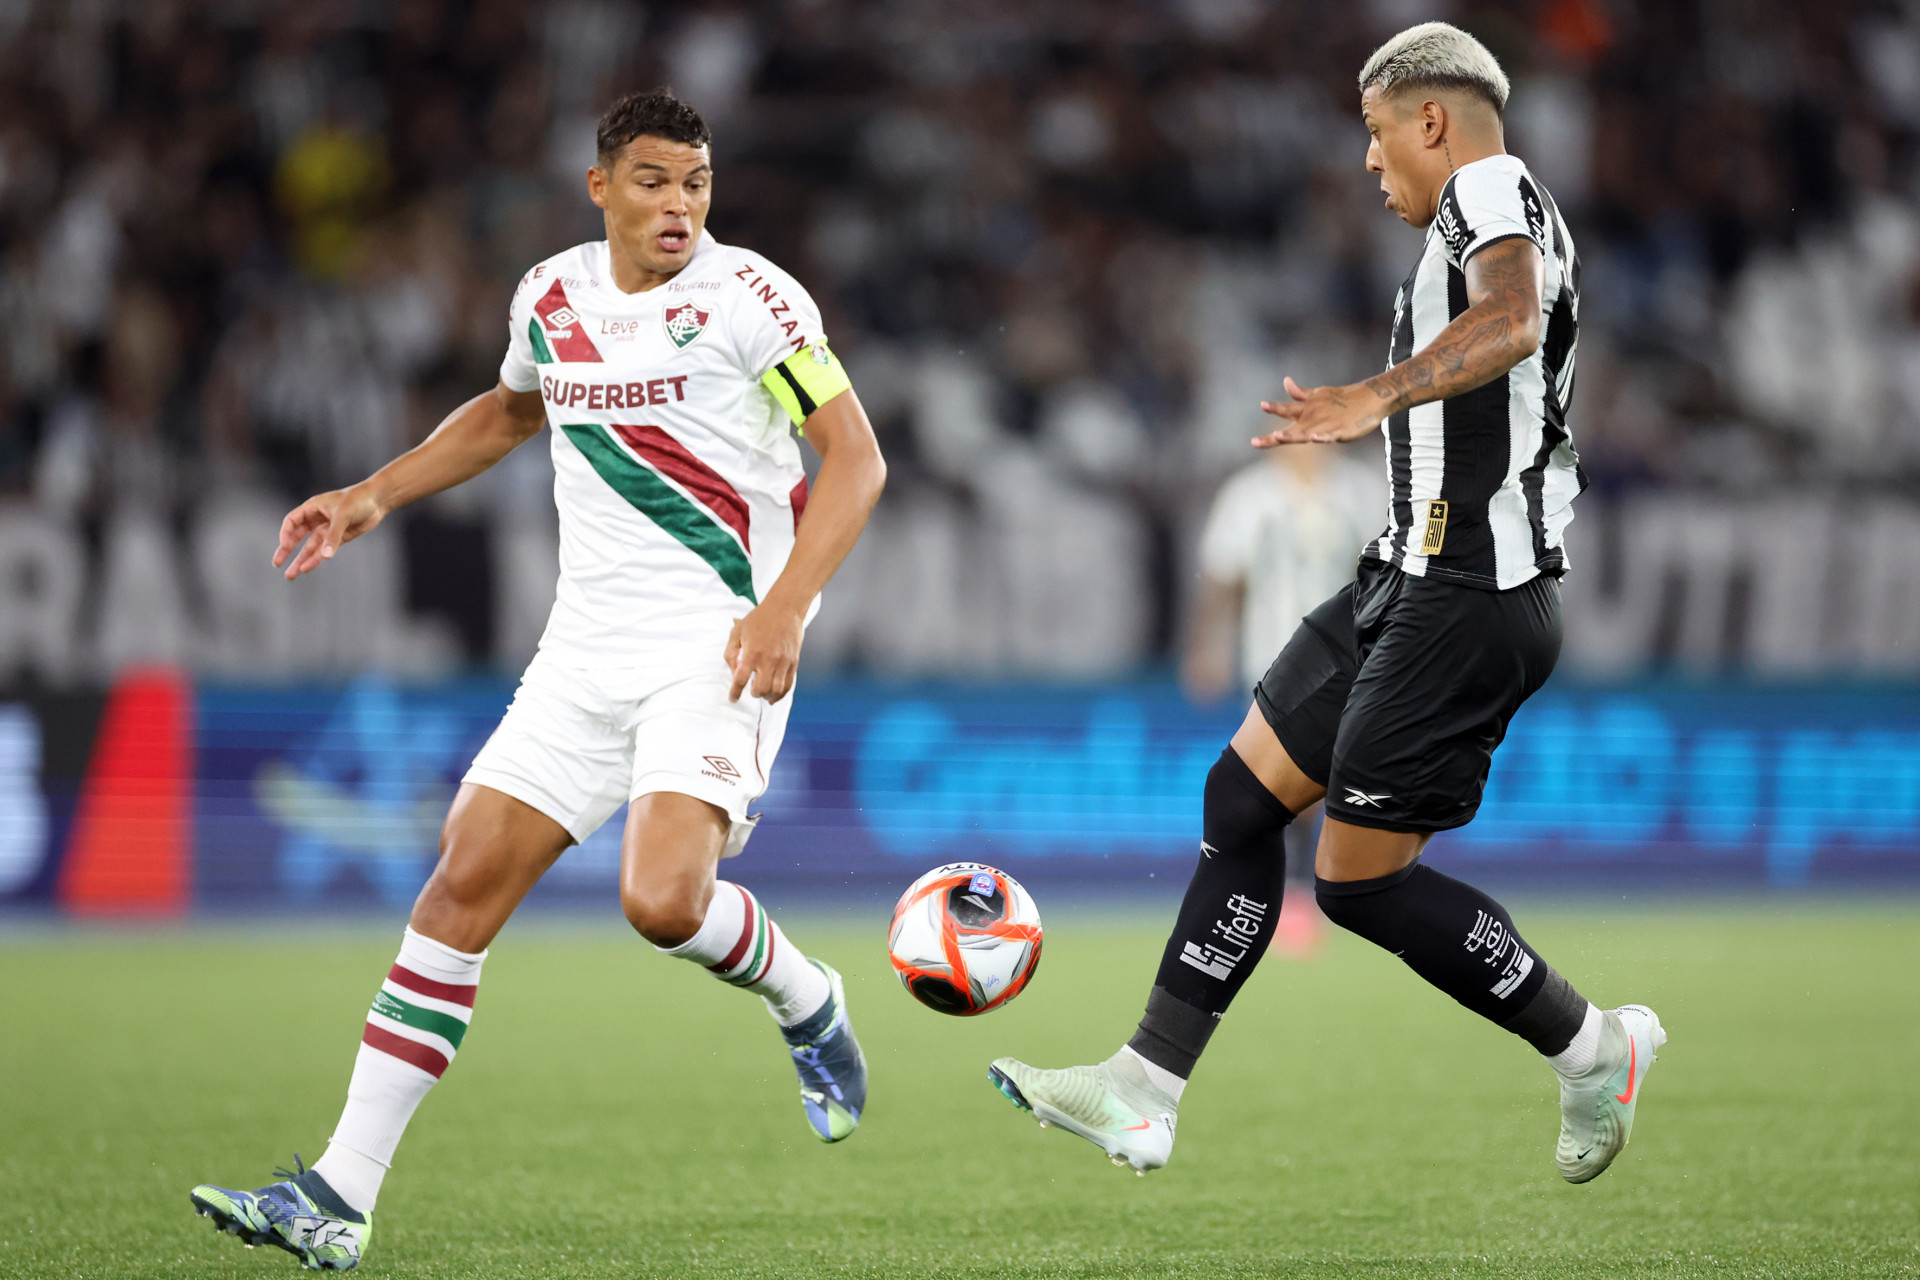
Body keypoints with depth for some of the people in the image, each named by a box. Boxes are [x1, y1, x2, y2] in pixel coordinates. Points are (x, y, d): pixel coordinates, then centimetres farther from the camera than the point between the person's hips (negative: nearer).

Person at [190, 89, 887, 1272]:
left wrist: (784, 607, -23)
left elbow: (855, 455, -11)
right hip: (590, 646, 6)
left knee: (665, 899, -25)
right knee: (464, 884, -4)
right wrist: (375, 496, 23)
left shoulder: (747, 296, -8)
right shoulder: (552, 297, 10)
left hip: (721, 651, -6)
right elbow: (510, 412, 32)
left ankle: (806, 1002, 10)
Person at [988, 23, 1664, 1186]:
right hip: (1412, 579, 11)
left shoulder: (1492, 189, -13)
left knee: (1362, 879, -6)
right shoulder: (1485, 221, 19)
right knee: (1243, 795, 9)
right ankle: (1144, 1094, 11)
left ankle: (1595, 1049, 8)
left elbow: (1509, 318, -35)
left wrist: (1378, 396, -48)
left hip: (1465, 600, -11)